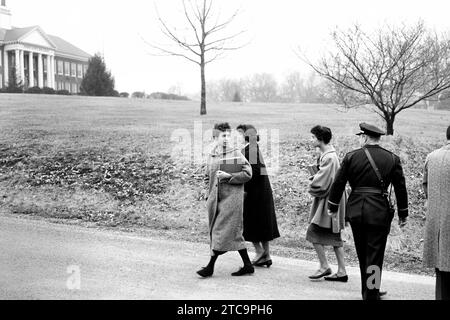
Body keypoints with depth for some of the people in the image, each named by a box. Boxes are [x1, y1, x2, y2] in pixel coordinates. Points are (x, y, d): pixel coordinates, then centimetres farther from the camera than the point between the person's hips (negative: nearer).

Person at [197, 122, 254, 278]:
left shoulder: (236, 153, -5)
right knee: (234, 234, 9)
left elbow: (248, 173, -8)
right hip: (216, 198, 6)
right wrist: (210, 198, 17)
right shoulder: (211, 156, 10)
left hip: (231, 198, -6)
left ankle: (210, 266, -1)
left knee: (223, 232, -7)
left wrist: (229, 176, -18)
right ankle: (248, 265, 19)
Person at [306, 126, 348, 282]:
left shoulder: (329, 157, -19)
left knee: (313, 232, -5)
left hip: (329, 200, -10)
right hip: (331, 199, 10)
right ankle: (341, 272, 14)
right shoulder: (329, 153, 12)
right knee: (334, 236, 10)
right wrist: (314, 182, 2)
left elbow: (321, 183, -20)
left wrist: (311, 189, -2)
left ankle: (324, 266, 3)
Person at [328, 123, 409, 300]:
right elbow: (401, 188, 2)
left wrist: (333, 207, 12)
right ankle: (371, 294, 7)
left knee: (362, 255, 17)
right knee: (374, 256, 4)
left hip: (355, 211, 2)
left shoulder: (351, 157, -2)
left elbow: (338, 184, 1)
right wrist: (403, 214, 11)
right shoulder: (392, 159, -1)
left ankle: (368, 291, 29)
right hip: (379, 213, -2)